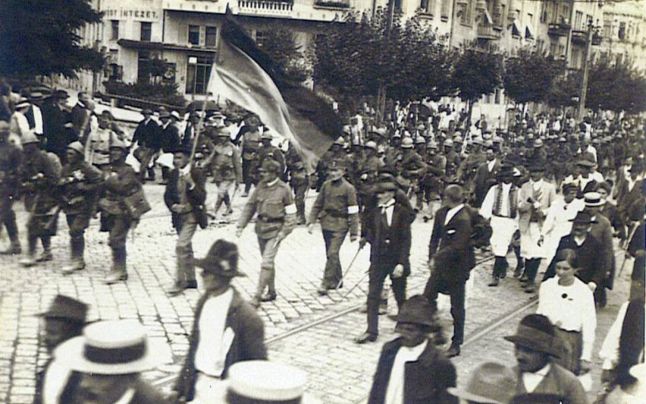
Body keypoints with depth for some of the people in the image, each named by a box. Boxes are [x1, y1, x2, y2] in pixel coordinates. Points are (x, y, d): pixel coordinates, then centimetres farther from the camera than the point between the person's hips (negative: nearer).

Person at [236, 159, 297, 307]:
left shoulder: (284, 189, -12)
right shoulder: (260, 187, 2)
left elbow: (291, 213, -8)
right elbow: (250, 206, 9)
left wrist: (284, 232, -13)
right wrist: (241, 225, 3)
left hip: (275, 230, -6)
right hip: (261, 228, 6)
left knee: (266, 263, -10)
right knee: (268, 262, 17)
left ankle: (257, 296, -7)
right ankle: (271, 292, 32)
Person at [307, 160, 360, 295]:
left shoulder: (348, 188, -9)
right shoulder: (326, 185, 6)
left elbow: (353, 212, -7)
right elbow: (318, 205, 11)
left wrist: (354, 232, -8)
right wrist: (311, 221, 1)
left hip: (340, 225, -6)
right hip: (326, 224, 6)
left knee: (332, 253, -12)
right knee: (330, 254, 15)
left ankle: (326, 283, -6)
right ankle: (337, 279, 32)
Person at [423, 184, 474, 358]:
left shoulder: (463, 219, -22)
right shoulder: (442, 213, 1)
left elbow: (457, 247, -25)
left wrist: (437, 258, -20)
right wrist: (432, 257, -1)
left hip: (457, 268, -7)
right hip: (441, 265, 7)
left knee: (457, 307, 6)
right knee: (427, 297, 10)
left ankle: (456, 344, 20)